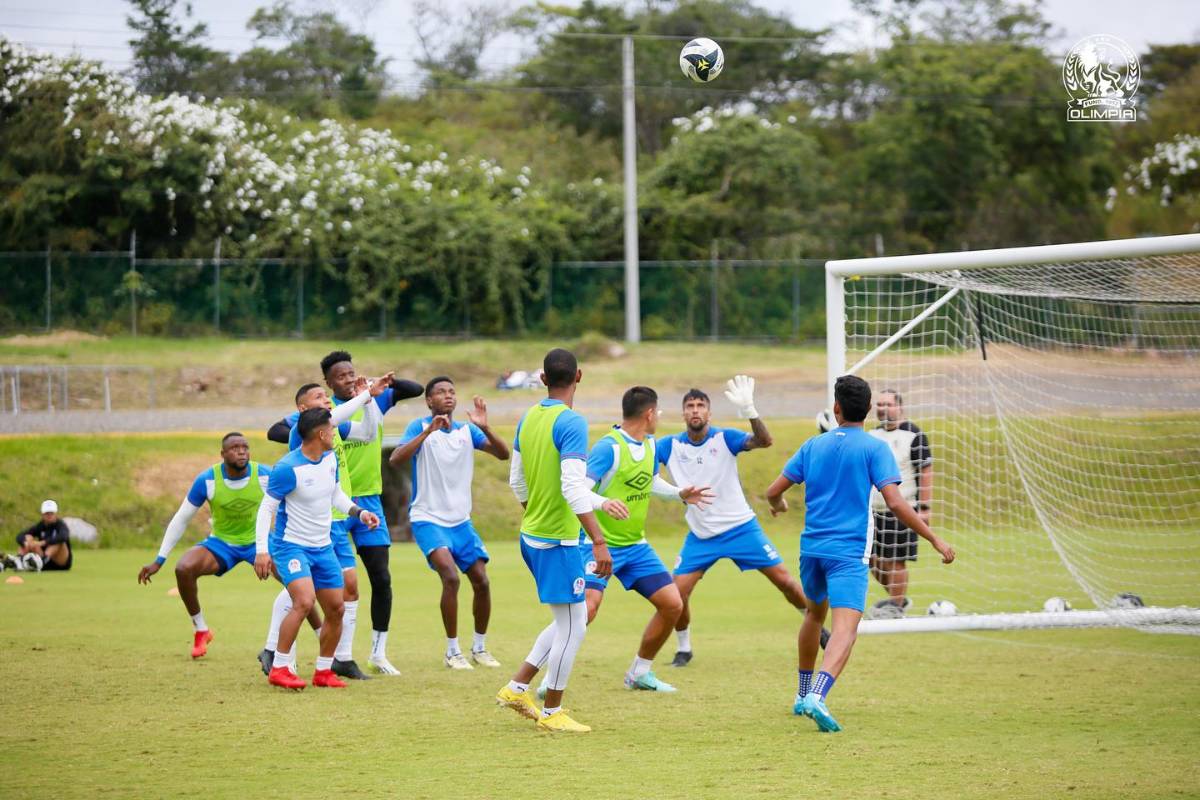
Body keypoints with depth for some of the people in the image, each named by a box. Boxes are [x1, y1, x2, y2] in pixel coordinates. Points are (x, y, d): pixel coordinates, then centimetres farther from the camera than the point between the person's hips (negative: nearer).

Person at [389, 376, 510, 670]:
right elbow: (395, 459, -23)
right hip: (428, 519, -5)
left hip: (460, 521, 5)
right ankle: (453, 651, -13)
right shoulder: (420, 427, -7)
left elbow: (503, 454, -5)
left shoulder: (467, 430, 5)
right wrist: (428, 431, -33)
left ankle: (479, 648, 21)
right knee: (450, 576, -23)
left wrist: (484, 427, -22)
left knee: (481, 581, 1)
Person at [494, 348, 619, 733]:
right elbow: (572, 488, -24)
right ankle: (551, 712, 9)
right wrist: (599, 541, -24)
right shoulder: (571, 423, -17)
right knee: (573, 625, 2)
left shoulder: (528, 419, 8)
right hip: (557, 540, -9)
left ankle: (517, 687, 18)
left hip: (531, 535, 9)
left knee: (571, 621, 18)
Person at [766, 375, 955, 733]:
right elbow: (895, 502, -15)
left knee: (815, 613, 28)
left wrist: (778, 505, 36)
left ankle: (803, 695, 39)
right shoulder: (874, 449, -5)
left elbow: (774, 492, 12)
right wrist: (935, 540, -11)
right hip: (849, 553, -5)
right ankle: (817, 696, -39)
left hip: (812, 547, 5)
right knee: (845, 628, -16)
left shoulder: (813, 445, 8)